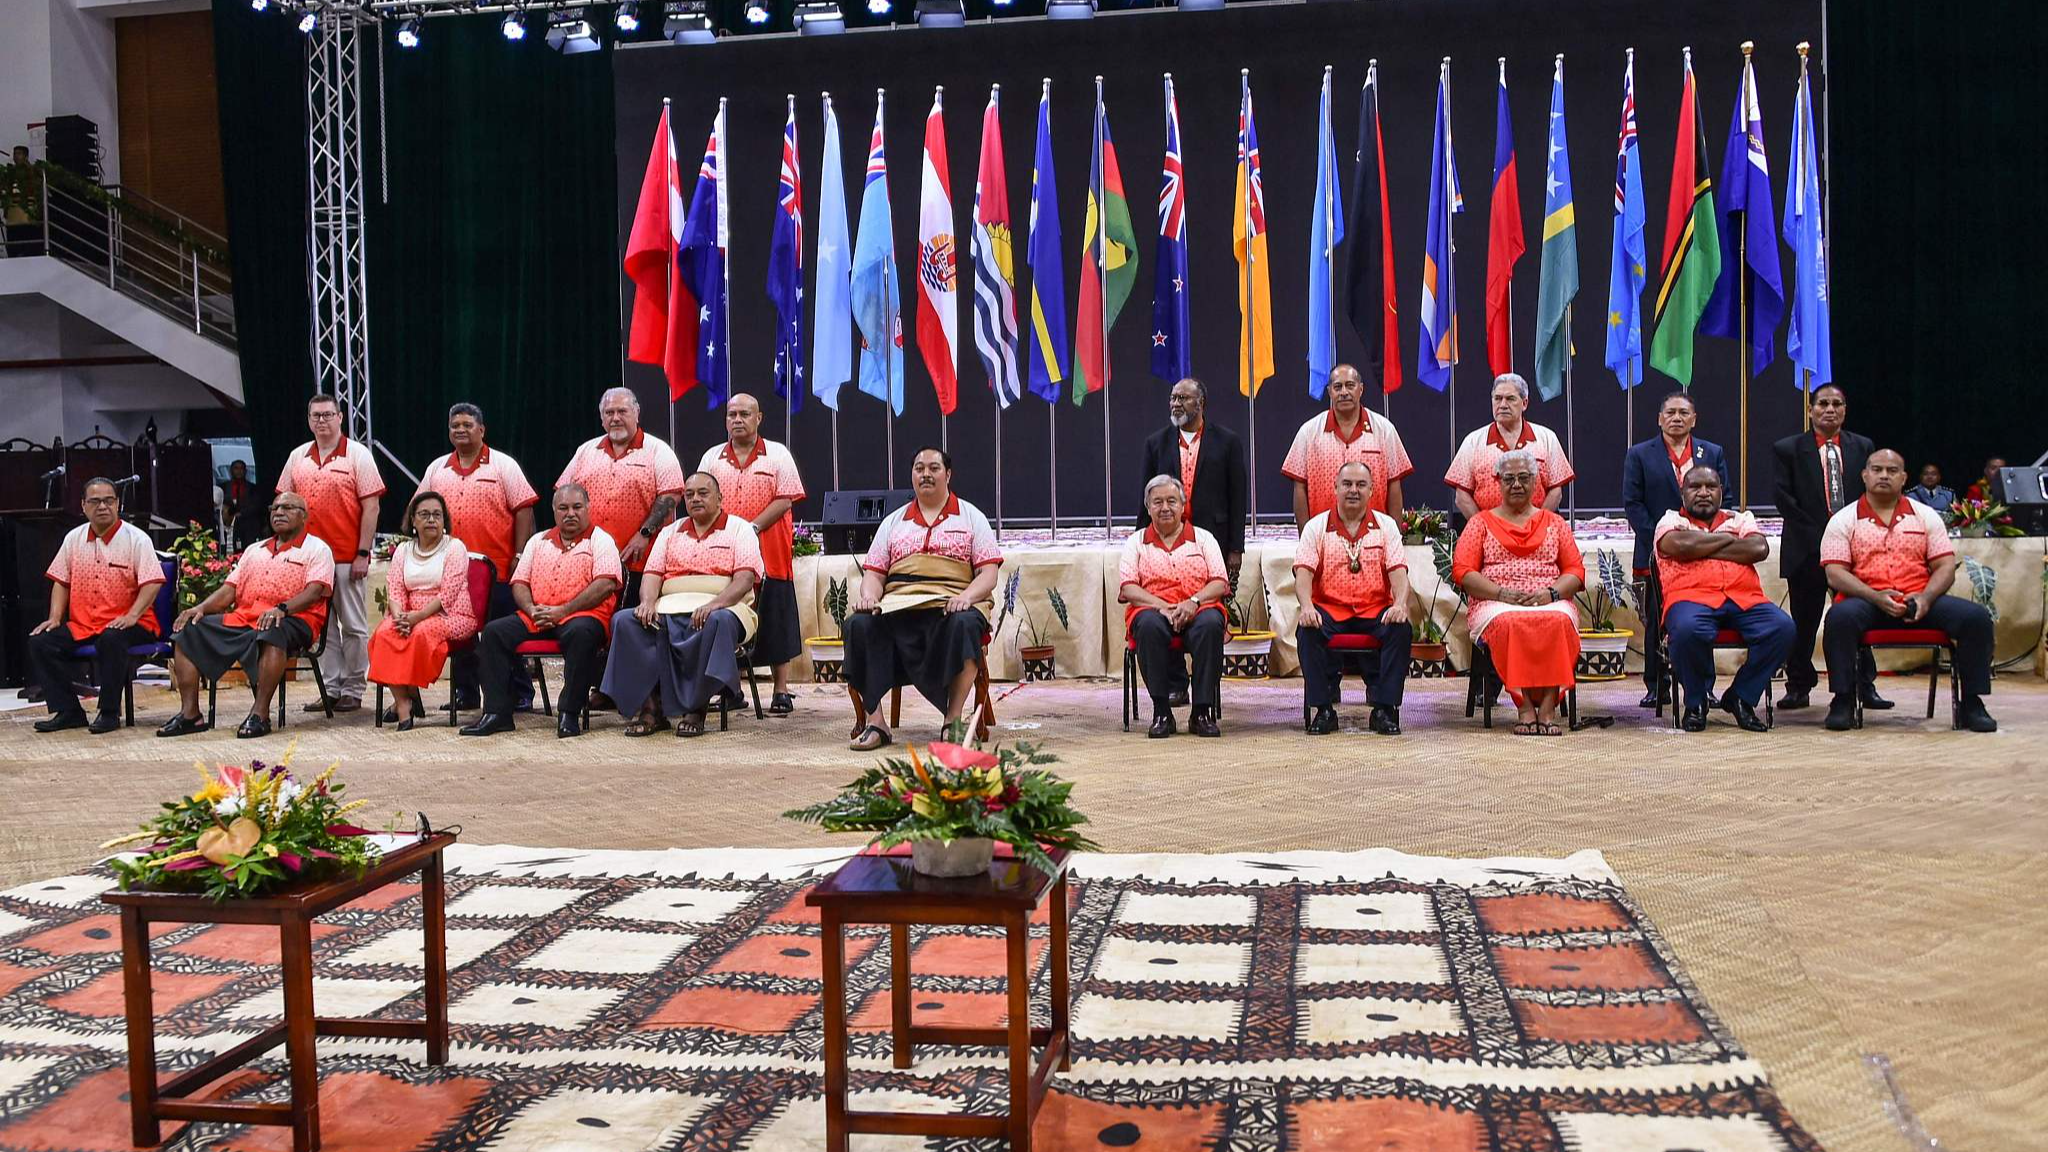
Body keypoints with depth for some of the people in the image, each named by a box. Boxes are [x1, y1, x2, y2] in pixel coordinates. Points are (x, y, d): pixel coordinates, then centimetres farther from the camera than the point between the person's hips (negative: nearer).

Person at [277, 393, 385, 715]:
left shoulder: (357, 455, -1)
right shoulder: (298, 457, 12)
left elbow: (371, 506, -6)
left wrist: (363, 554, -11)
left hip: (348, 558, -5)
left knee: (353, 626, 0)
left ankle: (353, 691, 7)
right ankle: (330, 689, 14)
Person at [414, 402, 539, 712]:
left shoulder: (503, 465, 1)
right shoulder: (436, 469, 13)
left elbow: (523, 510, -4)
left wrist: (519, 556, -10)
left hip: (497, 569, -4)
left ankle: (520, 694, 5)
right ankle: (464, 693, 18)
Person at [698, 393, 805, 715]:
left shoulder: (777, 455, 3)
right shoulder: (712, 458, 12)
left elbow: (785, 500, -6)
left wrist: (751, 528, -16)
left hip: (770, 555, -3)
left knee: (775, 624, 0)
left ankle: (781, 692, 7)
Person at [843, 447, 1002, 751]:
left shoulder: (971, 517, 17)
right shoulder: (893, 521, 25)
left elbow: (988, 574, 6)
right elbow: (873, 573, 18)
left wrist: (966, 597, -15)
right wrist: (869, 595, -7)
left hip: (950, 605, -2)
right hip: (896, 606, 2)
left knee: (964, 624, -38)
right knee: (859, 624, -29)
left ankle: (954, 719, -31)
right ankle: (874, 722, -28)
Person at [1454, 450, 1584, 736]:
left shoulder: (1554, 523, 23)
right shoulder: (1481, 523, 18)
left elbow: (1575, 571, 13)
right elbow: (1461, 571, 5)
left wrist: (1551, 593, -9)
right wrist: (1502, 593, -11)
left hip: (1550, 603, 1)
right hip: (1496, 603, -1)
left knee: (1559, 621, -36)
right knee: (1509, 623, -38)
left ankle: (1548, 707, -37)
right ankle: (1524, 707, -36)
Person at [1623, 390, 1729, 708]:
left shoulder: (1713, 454, 12)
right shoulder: (1639, 455, 5)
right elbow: (1632, 503, -1)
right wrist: (1658, 540, -10)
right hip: (1657, 552, -1)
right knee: (1656, 621, 2)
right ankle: (1656, 686, 8)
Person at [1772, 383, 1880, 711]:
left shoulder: (1863, 447, 12)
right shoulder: (1788, 449, 4)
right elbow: (1785, 499, -2)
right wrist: (1817, 536, -9)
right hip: (1807, 549, -2)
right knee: (1803, 622, 2)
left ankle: (1864, 686, 8)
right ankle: (1799, 687, 8)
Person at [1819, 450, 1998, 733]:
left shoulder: (1926, 516, 14)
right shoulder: (1844, 520, 6)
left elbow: (1945, 567, 8)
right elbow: (1835, 573, -4)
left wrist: (1926, 598, -13)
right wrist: (1876, 596, -19)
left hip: (1920, 601, 3)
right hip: (1867, 602, -3)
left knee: (1976, 616, -21)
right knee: (1840, 616, -36)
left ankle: (1971, 703, -11)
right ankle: (1843, 701, -24)